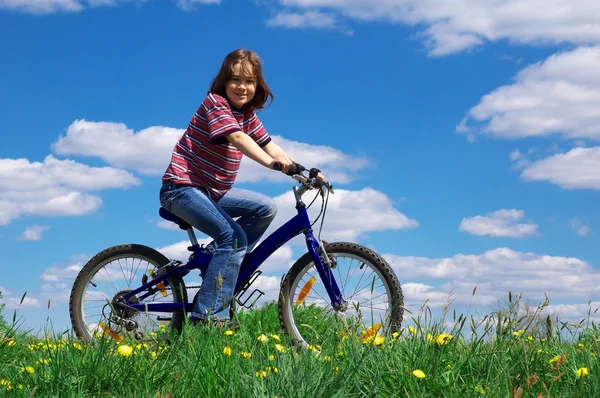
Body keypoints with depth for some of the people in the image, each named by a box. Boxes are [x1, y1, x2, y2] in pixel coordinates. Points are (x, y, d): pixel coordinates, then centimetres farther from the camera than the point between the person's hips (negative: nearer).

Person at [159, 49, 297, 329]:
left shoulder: (248, 116, 10)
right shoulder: (215, 102, -15)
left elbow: (270, 147, 3)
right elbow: (237, 138, -31)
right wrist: (271, 162, -46)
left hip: (213, 190, 8)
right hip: (183, 187, -8)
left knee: (266, 208, -2)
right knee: (234, 237, -23)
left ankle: (218, 257, 5)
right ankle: (208, 314, -22)